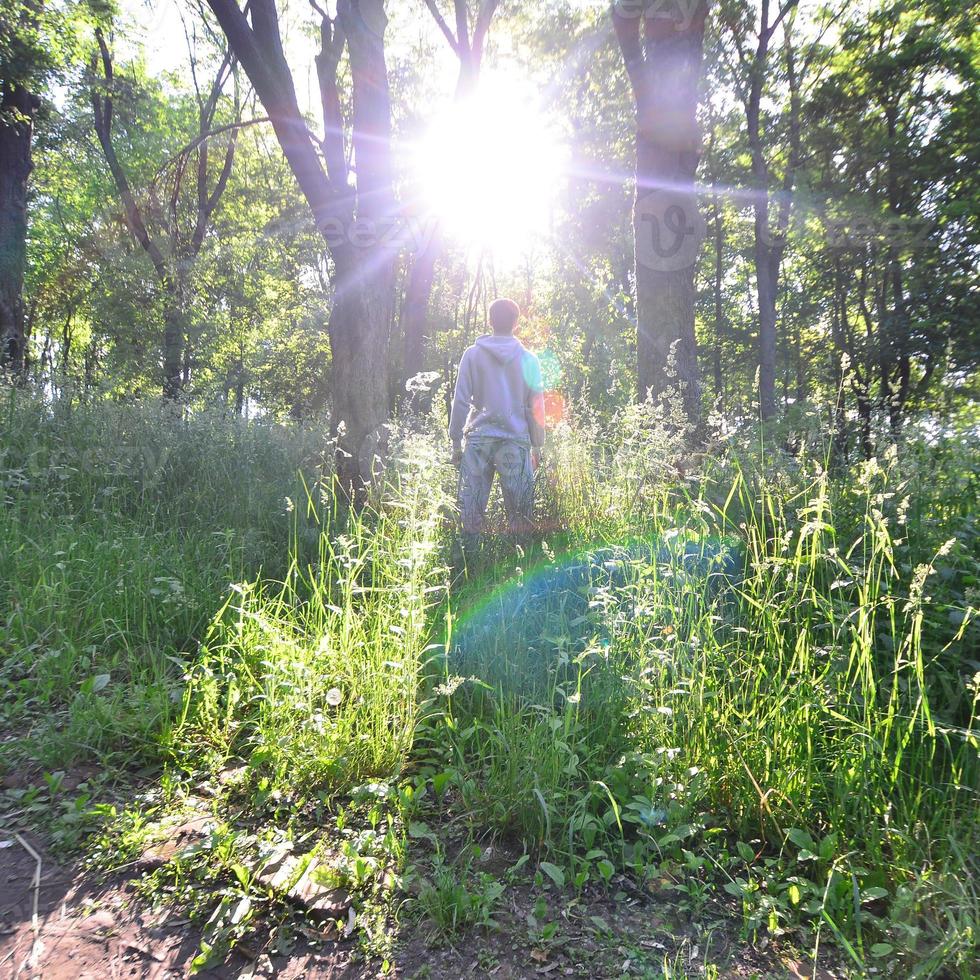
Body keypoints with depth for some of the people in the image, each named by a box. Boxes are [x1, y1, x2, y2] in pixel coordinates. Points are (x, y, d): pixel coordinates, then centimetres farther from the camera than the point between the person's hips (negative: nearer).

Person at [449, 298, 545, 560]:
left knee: (471, 508, 4)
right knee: (519, 511, 4)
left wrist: (456, 440, 8)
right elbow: (537, 407, 7)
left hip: (478, 439, 0)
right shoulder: (528, 359, 6)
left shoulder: (473, 354, 5)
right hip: (516, 440, 0)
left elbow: (460, 400, 3)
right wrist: (537, 445, 15)